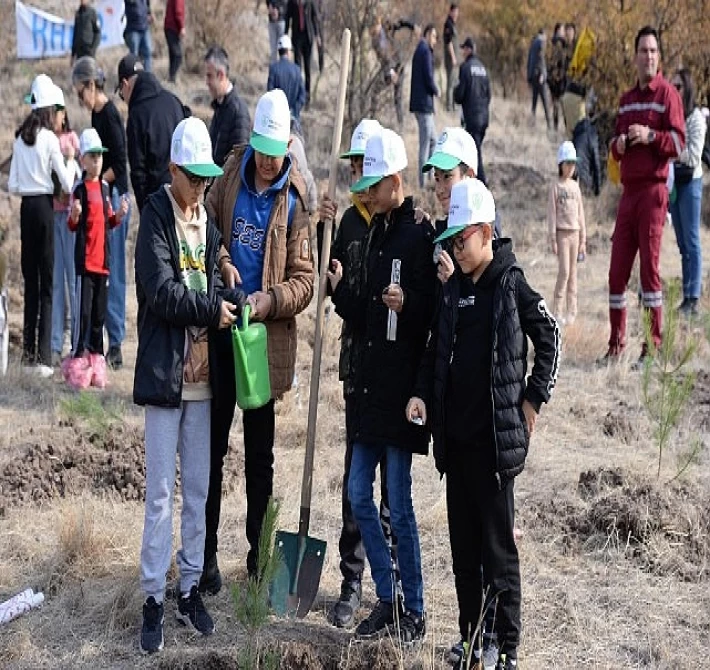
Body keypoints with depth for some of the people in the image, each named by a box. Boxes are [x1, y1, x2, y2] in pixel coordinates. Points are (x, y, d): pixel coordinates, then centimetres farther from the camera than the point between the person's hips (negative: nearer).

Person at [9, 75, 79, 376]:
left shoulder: (20, 138, 7)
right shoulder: (49, 137, -7)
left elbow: (12, 185, 7)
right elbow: (67, 184, -7)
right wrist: (70, 158, 8)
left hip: (26, 208, 5)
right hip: (44, 207, -5)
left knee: (30, 280, 10)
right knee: (46, 283, -2)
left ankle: (29, 354, 13)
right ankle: (43, 357, -4)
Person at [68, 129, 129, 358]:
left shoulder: (105, 187, 12)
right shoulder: (79, 189, -7)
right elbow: (72, 226, -9)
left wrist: (119, 215, 1)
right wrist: (74, 216, -29)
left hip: (103, 259, 6)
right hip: (84, 260, -6)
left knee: (100, 312, 12)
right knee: (83, 311, -8)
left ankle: (97, 353, 21)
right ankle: (77, 354, -3)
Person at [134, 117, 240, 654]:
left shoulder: (208, 218, 11)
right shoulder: (156, 216, -8)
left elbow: (214, 282, 8)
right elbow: (161, 290, -17)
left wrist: (230, 300, -13)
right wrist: (212, 309, -12)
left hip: (201, 374, 6)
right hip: (165, 372, -6)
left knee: (198, 487, 12)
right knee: (161, 492, 0)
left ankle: (190, 587, 23)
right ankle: (154, 598, 9)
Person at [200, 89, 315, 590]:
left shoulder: (295, 200, -4)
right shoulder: (230, 177, 2)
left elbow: (305, 277, -5)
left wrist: (271, 300, -22)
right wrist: (223, 261, -8)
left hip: (267, 339, -1)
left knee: (260, 454, 11)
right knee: (212, 447, 6)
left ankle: (258, 550, 25)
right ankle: (206, 553, 16)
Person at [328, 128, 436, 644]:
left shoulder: (419, 236, -11)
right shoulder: (374, 232, 14)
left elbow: (433, 313, -15)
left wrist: (407, 305, -32)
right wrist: (341, 290, 1)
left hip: (401, 387, -8)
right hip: (369, 385, 8)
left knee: (399, 505, -1)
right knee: (359, 494, 12)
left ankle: (415, 611, 13)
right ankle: (387, 600, 24)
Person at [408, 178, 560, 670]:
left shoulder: (513, 287, -7)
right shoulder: (451, 290, 10)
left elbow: (551, 339, -1)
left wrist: (533, 400, -2)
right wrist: (422, 393, 4)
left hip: (496, 436, -6)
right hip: (454, 435, 6)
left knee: (498, 545, -1)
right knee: (463, 541, 12)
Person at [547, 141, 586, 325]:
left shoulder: (575, 186, 12)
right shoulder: (556, 186, -2)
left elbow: (580, 213, 15)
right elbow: (551, 214, -5)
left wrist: (583, 239, 12)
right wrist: (552, 239, -10)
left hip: (575, 233, 5)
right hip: (562, 232, -5)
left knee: (573, 272, 6)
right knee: (564, 271, -11)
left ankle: (571, 312, 11)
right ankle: (557, 311, -5)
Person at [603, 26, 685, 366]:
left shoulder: (668, 94, -1)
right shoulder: (626, 99, 19)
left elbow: (678, 142, -9)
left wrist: (650, 136, -23)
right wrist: (619, 143, 0)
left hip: (653, 190, -6)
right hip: (628, 191, 6)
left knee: (649, 266, -7)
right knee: (617, 269, 4)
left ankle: (653, 346, -3)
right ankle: (616, 344, 11)